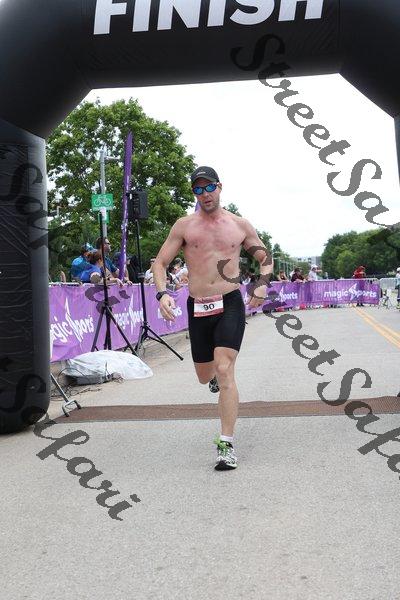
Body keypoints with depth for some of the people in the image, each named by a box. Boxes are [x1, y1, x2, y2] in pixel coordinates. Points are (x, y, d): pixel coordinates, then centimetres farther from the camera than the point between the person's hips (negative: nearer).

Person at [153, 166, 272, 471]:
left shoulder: (240, 225, 6)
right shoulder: (185, 226, 5)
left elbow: (266, 257, 16)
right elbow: (160, 262, 5)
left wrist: (263, 284, -4)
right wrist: (162, 294, -13)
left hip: (230, 304, -2)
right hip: (198, 308, 2)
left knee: (225, 371, -17)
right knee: (205, 376, 15)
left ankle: (226, 445, -12)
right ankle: (215, 373, 56)